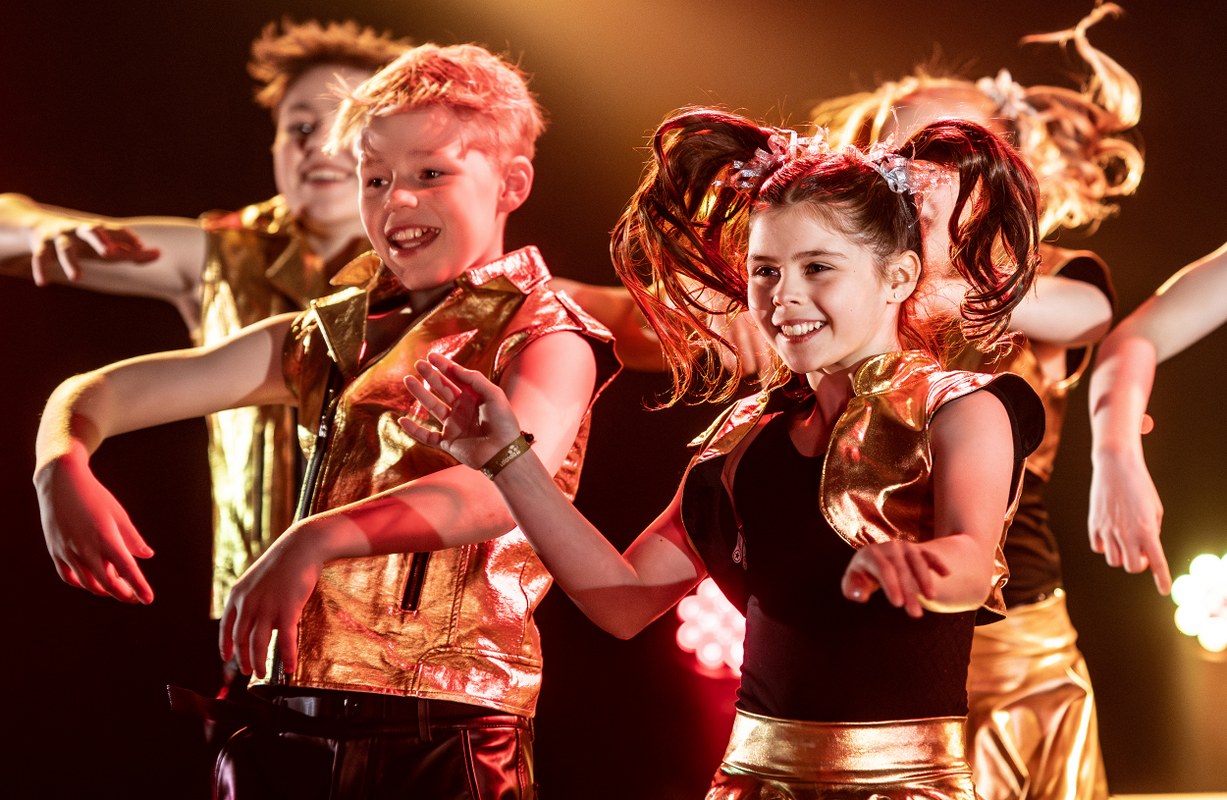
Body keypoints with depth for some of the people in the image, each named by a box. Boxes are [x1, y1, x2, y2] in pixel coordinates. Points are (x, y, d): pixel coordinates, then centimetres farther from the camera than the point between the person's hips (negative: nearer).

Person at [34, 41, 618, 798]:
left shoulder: (545, 340, -3)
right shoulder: (333, 336, 12)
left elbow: (510, 485, -25)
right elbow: (103, 392, 11)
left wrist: (316, 541, -38)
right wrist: (63, 471, -13)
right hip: (288, 731, 4)